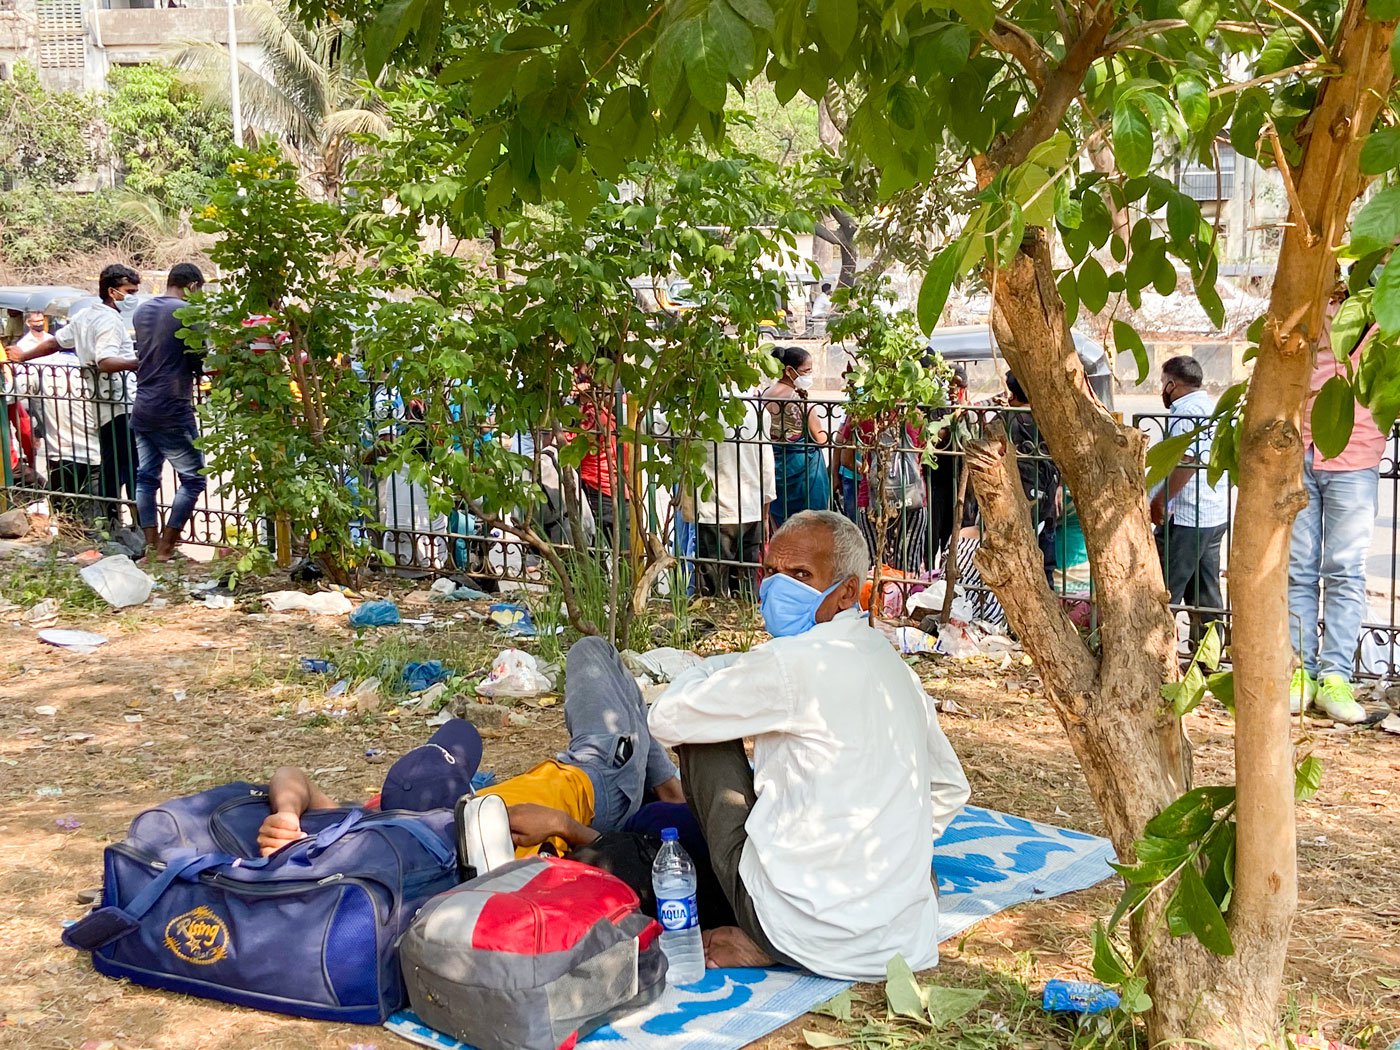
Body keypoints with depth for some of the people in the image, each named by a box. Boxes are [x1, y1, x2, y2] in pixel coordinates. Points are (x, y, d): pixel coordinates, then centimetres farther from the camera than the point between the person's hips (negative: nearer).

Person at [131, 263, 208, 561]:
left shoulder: (142, 311, 10)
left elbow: (144, 353, 16)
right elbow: (201, 361, -9)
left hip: (142, 408, 7)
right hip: (172, 411, -7)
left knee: (146, 477, 11)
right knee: (193, 478, 3)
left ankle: (151, 545, 14)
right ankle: (166, 547, 1)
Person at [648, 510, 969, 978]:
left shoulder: (790, 662, -14)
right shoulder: (894, 666, 10)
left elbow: (665, 720, -3)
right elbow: (950, 790, 24)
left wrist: (718, 668, 15)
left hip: (807, 936, -8)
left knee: (704, 738, 8)